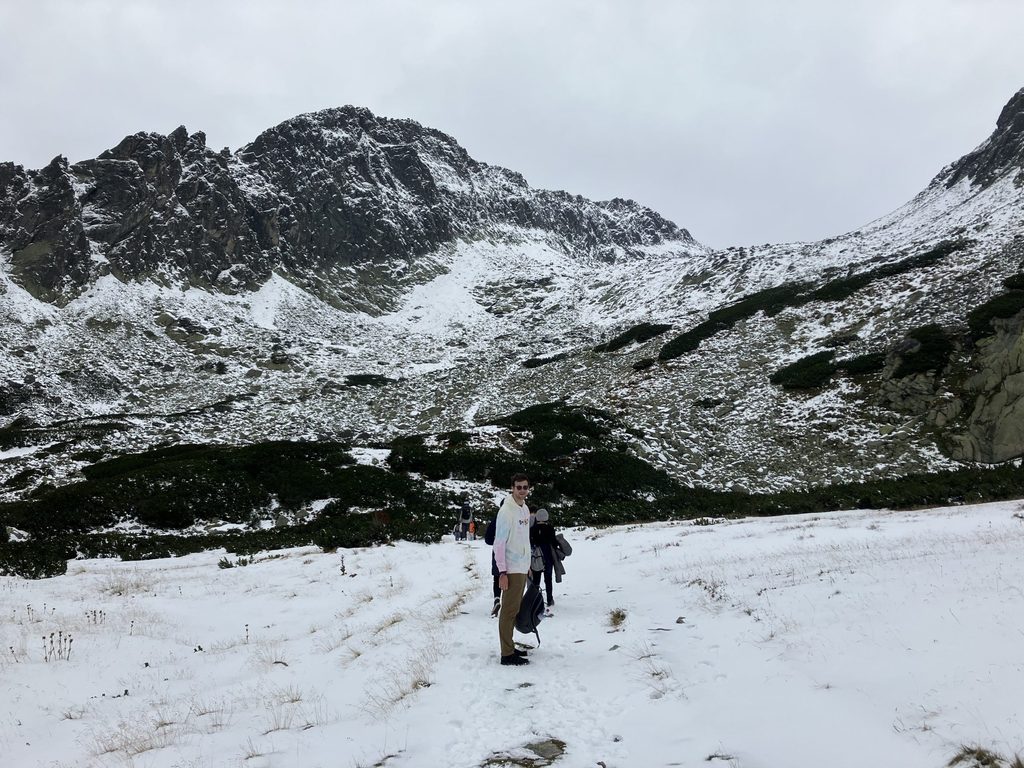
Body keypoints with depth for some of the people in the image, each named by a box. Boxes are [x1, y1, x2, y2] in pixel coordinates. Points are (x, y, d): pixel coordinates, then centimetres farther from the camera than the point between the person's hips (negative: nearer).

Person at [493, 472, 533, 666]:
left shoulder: (525, 509, 11)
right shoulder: (506, 511, -15)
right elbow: (499, 543, -17)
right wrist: (502, 572, -19)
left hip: (523, 568, 9)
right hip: (512, 569, -9)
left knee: (515, 608, 15)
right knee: (509, 610, -5)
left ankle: (510, 647, 24)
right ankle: (507, 654, -2)